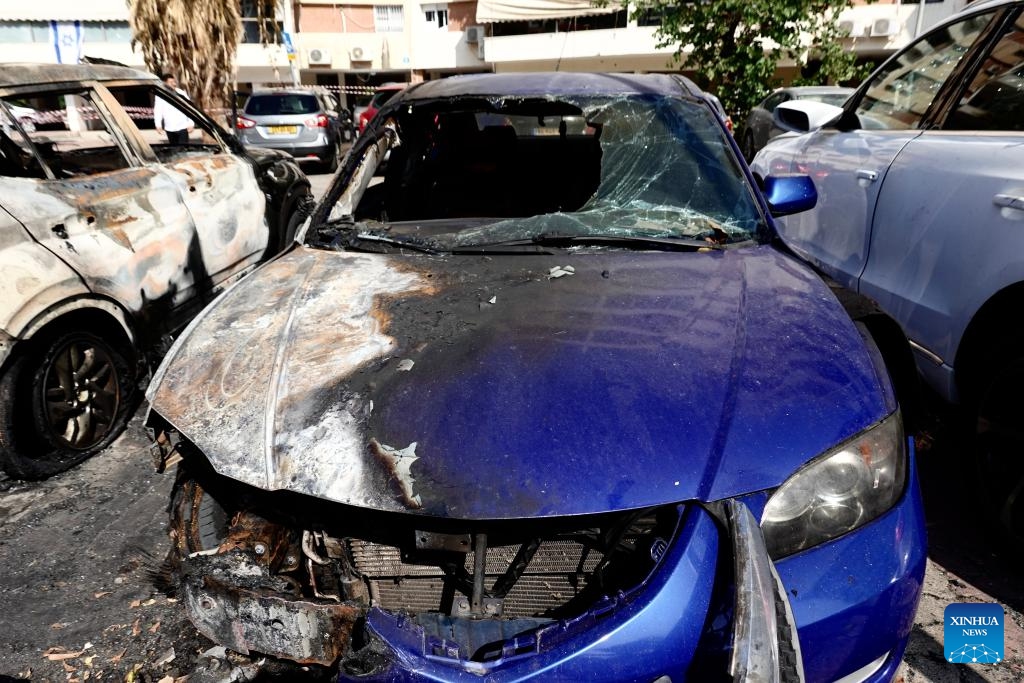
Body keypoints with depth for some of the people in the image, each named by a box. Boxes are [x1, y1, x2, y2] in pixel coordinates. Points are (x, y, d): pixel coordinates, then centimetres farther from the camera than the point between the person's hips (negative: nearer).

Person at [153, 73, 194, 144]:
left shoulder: (181, 93, -1)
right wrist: (158, 125, -5)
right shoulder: (160, 96, 0)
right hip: (169, 128, 2)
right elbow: (157, 111, 3)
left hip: (182, 127, -2)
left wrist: (191, 124, -5)